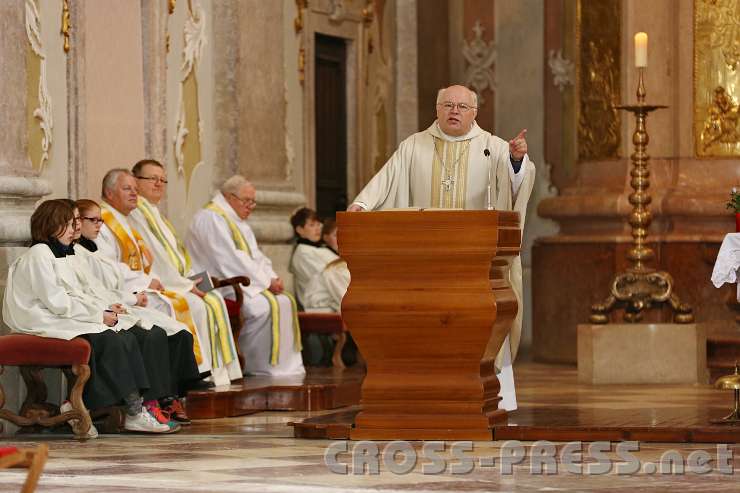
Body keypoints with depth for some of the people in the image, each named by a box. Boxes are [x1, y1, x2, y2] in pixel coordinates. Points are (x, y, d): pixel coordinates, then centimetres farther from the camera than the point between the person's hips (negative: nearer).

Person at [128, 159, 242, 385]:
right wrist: (185, 284, -15)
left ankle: (217, 372, -10)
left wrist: (190, 279, 5)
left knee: (215, 300, -6)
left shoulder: (156, 214, 24)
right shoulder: (135, 213, -8)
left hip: (176, 281, 9)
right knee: (199, 306, -22)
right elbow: (151, 257, -17)